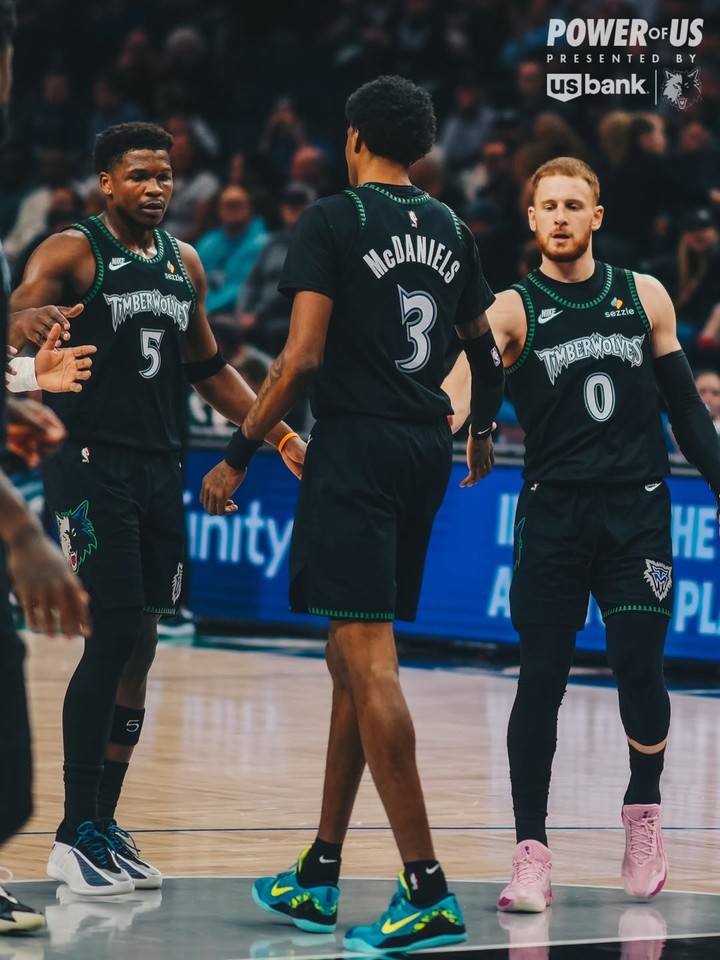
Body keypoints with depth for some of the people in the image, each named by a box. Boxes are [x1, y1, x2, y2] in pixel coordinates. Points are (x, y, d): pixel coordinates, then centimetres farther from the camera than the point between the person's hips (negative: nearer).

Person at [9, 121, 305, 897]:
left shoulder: (184, 263, 14)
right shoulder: (71, 252, -6)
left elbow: (207, 368, 24)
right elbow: (18, 314, -23)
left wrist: (278, 434, 18)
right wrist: (33, 323, -47)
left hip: (158, 466, 7)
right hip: (90, 462, -7)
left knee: (139, 646, 8)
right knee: (111, 638, -13)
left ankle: (104, 827, 17)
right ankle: (74, 837, -7)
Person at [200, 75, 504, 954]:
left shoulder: (332, 221, -6)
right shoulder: (451, 230, 13)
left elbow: (303, 356, -15)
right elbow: (488, 353, 24)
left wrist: (238, 455, -9)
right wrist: (481, 432, 43)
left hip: (356, 448, -7)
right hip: (426, 451, 7)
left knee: (368, 660, -10)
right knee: (351, 658, 15)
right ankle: (319, 876, 21)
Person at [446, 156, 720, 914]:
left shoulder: (644, 297, 8)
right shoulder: (515, 310, -1)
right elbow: (465, 384, -19)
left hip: (637, 509, 1)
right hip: (553, 511, -1)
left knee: (636, 663, -8)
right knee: (540, 677, -4)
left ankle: (643, 813, 17)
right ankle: (531, 853, 2)